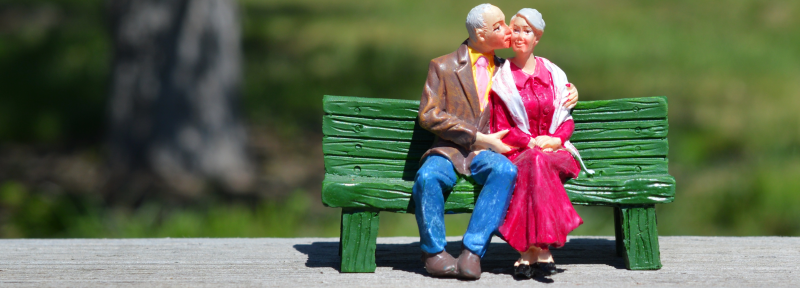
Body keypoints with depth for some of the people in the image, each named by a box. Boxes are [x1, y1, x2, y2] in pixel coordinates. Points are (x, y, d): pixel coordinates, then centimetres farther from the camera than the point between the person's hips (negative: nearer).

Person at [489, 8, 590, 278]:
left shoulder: (553, 74, 14)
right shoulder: (502, 79, 8)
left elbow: (566, 119, 12)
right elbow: (502, 128, 4)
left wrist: (556, 139, -10)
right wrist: (531, 142, -13)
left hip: (554, 150, 1)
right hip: (517, 153, -1)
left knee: (537, 163, -36)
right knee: (534, 163, -38)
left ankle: (529, 251, -44)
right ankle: (541, 250, -45)